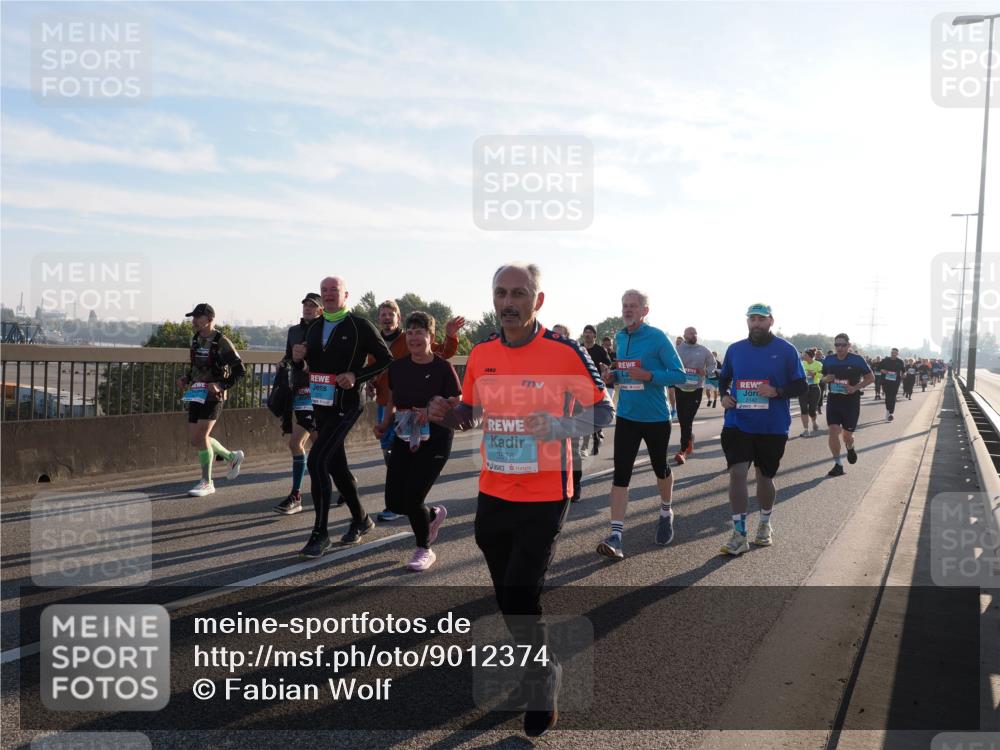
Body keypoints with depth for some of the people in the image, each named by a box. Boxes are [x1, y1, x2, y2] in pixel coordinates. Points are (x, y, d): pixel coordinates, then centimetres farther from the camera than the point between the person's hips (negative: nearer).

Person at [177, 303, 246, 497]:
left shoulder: (222, 342, -12)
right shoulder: (195, 339, 10)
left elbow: (240, 370, -11)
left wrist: (221, 385, -22)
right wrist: (185, 378, 7)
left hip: (213, 396, -8)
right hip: (196, 395, 8)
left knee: (201, 436, -11)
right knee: (195, 440, 8)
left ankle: (207, 483, 2)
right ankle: (232, 456, 29)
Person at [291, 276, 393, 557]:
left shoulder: (360, 326, -7)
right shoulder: (314, 327, 12)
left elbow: (386, 359, -6)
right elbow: (307, 367, 19)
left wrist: (356, 375, -18)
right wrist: (298, 359, -4)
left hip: (345, 405, -7)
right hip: (320, 404, 7)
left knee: (317, 460, -17)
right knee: (336, 464, 13)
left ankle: (320, 533, -8)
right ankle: (360, 519, 31)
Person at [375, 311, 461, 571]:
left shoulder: (443, 368, -11)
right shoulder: (397, 366, 3)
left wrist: (431, 412, -25)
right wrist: (385, 423, 0)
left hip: (434, 442, -5)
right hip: (403, 439, 5)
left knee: (412, 498, -10)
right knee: (395, 503, 3)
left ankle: (425, 550, 18)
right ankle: (435, 513, 36)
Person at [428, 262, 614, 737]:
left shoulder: (564, 352, -13)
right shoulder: (481, 354, 2)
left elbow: (603, 413, -8)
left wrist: (557, 426, -24)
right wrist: (446, 413, -7)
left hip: (543, 497, -5)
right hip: (492, 495, 5)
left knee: (520, 599, -6)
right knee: (508, 597, 16)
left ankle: (542, 693, 20)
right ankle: (543, 670, 43)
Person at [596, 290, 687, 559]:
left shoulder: (657, 337, -12)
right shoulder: (619, 338, 6)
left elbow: (679, 375, -13)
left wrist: (648, 375, -26)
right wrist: (613, 375, -1)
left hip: (656, 418, -4)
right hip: (626, 417, 4)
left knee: (660, 468, 16)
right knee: (620, 473, -5)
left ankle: (666, 513, 43)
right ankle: (616, 536, -7)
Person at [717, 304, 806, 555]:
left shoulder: (786, 350, -3)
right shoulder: (735, 349, 5)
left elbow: (800, 386, -2)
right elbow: (723, 378, 18)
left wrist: (777, 391, -20)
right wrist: (724, 395, -2)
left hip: (772, 427, -1)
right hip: (738, 424, 1)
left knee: (764, 476, 13)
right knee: (737, 473, -10)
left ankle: (765, 525, 37)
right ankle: (739, 535, -3)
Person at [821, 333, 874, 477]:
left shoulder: (857, 360, -7)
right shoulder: (829, 360, 4)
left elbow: (870, 377, -2)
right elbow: (823, 377, 18)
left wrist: (856, 387, -16)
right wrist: (826, 379, -7)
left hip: (851, 402, -2)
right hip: (833, 400, 2)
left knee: (847, 435, 8)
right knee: (833, 431, -11)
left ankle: (850, 448, 45)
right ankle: (837, 465, -3)